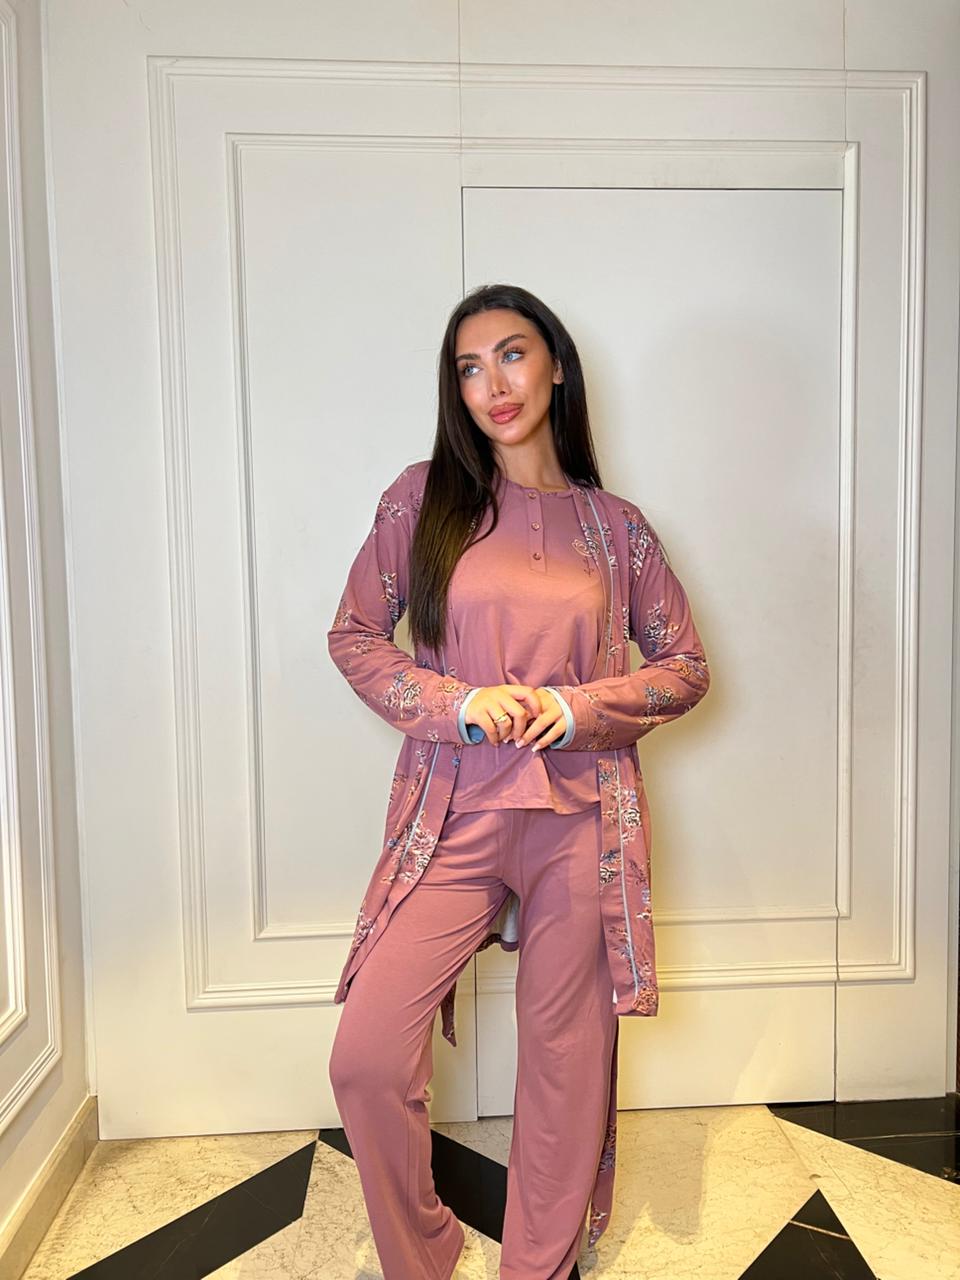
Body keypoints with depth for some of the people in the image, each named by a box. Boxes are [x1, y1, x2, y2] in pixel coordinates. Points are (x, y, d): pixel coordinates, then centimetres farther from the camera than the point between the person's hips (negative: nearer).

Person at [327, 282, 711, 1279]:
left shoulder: (614, 525, 6)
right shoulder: (423, 497, 4)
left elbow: (685, 666, 9)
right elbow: (353, 634, 6)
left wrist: (578, 708, -8)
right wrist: (456, 702, -10)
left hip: (581, 819, 1)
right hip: (452, 815, 0)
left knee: (566, 1063, 10)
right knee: (366, 1059, -6)